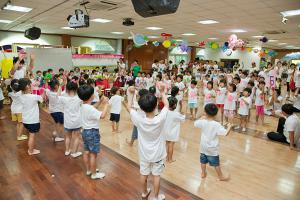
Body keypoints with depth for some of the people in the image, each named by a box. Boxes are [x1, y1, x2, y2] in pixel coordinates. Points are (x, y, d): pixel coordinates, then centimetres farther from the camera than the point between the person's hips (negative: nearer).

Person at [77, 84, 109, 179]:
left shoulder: (84, 106, 3)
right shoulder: (89, 108, -26)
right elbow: (102, 115, -30)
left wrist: (100, 101, 7)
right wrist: (106, 104, -19)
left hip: (85, 131, 10)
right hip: (92, 132, -9)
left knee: (87, 152, 19)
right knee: (93, 154, 4)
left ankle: (88, 170, 36)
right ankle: (94, 174, 17)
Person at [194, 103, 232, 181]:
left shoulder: (203, 122, -13)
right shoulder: (217, 125, -24)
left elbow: (195, 123, 5)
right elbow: (225, 133, -26)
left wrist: (201, 118, 17)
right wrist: (229, 127, -7)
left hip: (203, 147, 3)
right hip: (212, 148, -3)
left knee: (203, 161, 20)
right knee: (216, 163, 12)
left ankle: (203, 173, 35)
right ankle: (221, 176, 28)